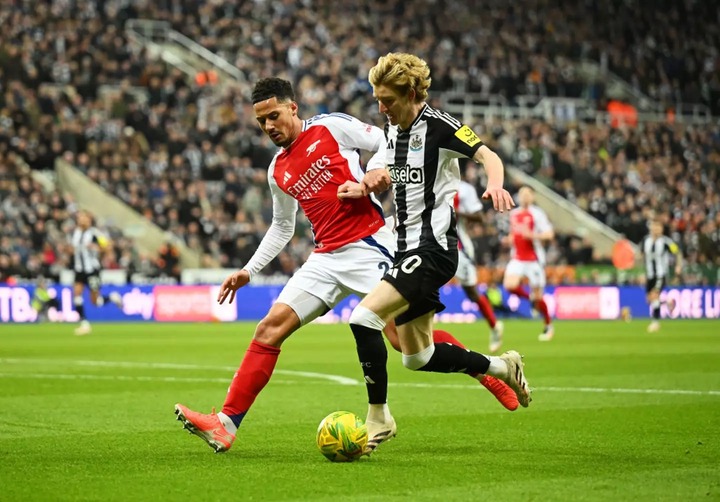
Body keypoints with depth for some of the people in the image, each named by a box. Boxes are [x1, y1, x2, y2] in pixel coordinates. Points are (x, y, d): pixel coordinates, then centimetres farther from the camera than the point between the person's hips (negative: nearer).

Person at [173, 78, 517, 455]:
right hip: (326, 258, 6)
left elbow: (388, 144, 4)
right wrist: (248, 271, 22)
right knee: (270, 327, -6)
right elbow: (282, 227, 28)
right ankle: (226, 425, -9)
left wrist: (371, 177, -15)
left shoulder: (332, 127, 0)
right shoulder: (277, 171, 17)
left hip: (369, 245, -6)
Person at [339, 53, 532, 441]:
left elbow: (488, 156, -15)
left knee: (364, 318, -22)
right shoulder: (392, 128, 11)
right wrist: (365, 187, 4)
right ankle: (502, 367, 34)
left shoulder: (437, 125, -12)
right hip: (407, 249, 9)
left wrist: (495, 185, -37)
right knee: (418, 358, 15)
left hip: (433, 248, -9)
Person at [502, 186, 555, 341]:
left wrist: (531, 235, -26)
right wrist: (510, 238, 8)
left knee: (538, 296, 0)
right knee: (509, 285, -20)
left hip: (534, 259, -5)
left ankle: (548, 326, 22)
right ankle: (530, 298, 11)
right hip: (517, 258, 5)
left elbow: (549, 234, -15)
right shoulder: (513, 214, 12)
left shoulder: (537, 214, -8)